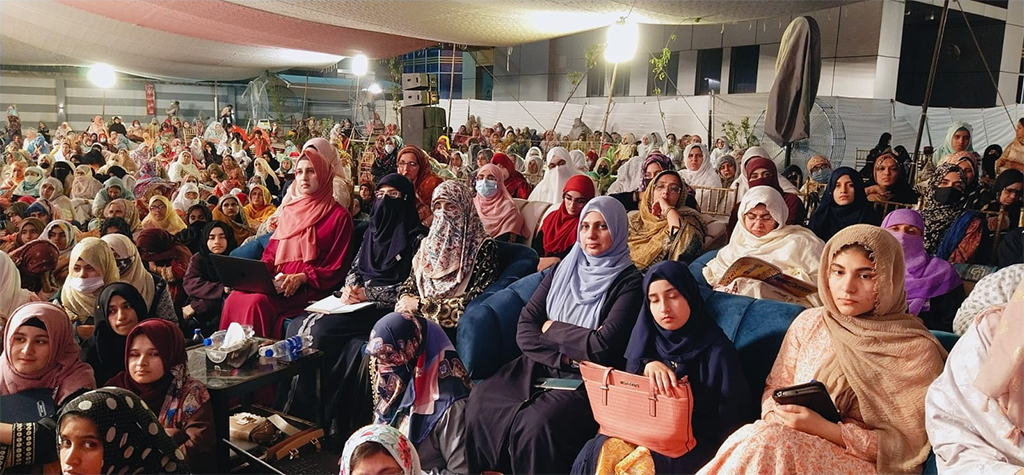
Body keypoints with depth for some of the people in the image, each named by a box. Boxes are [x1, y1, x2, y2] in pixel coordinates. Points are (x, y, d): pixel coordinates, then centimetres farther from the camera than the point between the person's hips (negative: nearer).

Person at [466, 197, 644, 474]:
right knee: (481, 400, -15)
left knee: (537, 425, -30)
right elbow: (525, 329, 4)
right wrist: (561, 357, -12)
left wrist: (552, 329, -4)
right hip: (542, 367, 6)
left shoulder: (628, 282, -6)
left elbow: (603, 346, -16)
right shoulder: (564, 270, 9)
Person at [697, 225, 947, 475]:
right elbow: (775, 387, 15)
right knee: (756, 440, -32)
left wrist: (824, 428, -18)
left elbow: (909, 446, -8)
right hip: (791, 443, 4)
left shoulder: (917, 350, -7)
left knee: (763, 444, -32)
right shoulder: (809, 322, 6)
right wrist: (778, 415, -9)